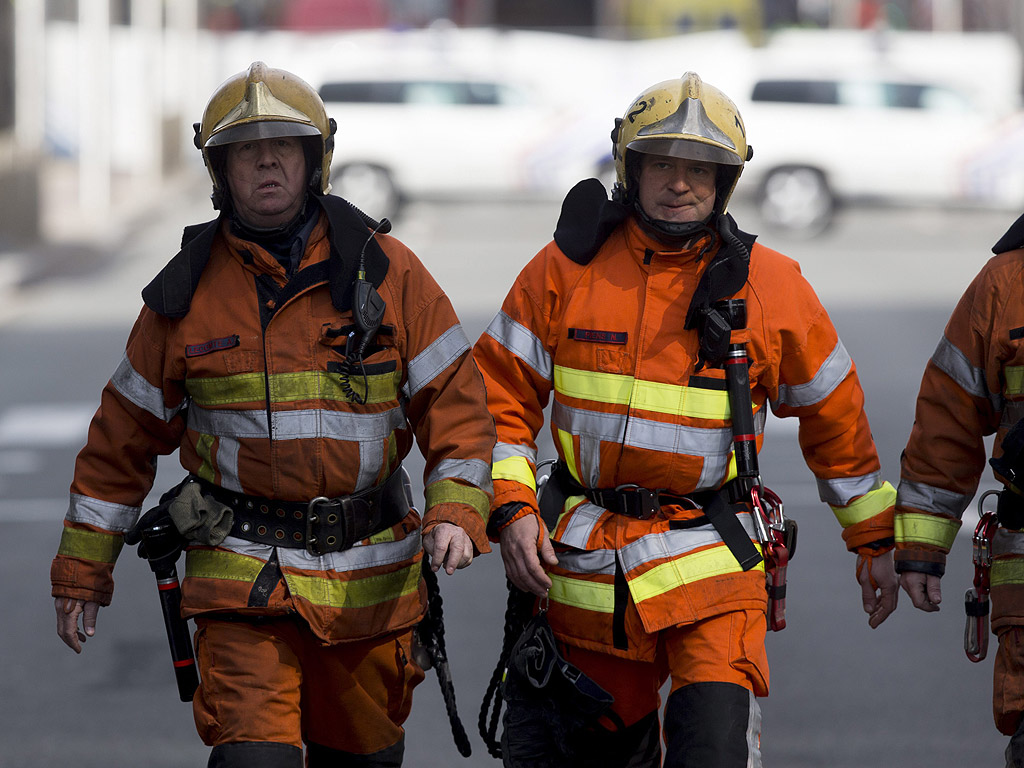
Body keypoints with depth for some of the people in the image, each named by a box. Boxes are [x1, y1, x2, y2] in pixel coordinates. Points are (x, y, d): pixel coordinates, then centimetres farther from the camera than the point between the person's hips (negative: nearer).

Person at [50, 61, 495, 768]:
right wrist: (82, 570, 9)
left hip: (369, 577, 1)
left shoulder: (386, 272, -1)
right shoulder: (188, 293, 0)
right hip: (244, 577, -1)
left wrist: (457, 511, -17)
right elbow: (124, 436, 8)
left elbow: (454, 399, -1)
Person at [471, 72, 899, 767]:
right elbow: (500, 391, 4)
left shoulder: (770, 287, 0)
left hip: (710, 555, -2)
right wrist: (511, 509, -9)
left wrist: (875, 538, 15)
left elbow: (834, 413, 10)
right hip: (586, 562, 2)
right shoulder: (569, 269, 0)